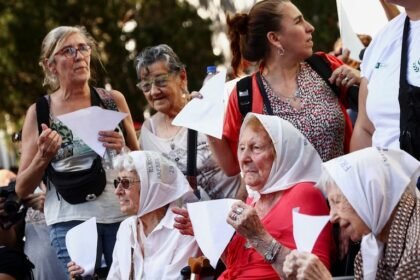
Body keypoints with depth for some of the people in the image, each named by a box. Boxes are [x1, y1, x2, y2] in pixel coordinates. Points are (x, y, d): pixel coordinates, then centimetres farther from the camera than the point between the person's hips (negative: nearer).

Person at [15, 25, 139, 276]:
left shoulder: (113, 100, 7)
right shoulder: (40, 112, 5)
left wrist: (122, 150, -7)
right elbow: (22, 189, 6)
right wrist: (43, 157, -11)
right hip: (71, 220, -1)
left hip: (121, 214, 1)